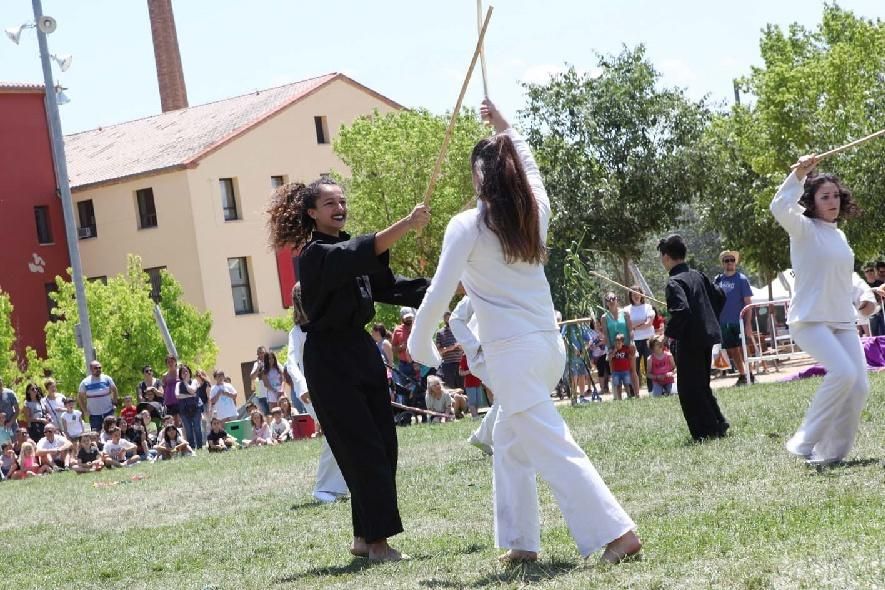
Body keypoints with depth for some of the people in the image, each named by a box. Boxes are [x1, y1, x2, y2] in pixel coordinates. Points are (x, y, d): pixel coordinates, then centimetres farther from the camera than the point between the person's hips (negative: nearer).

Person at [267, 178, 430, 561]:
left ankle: (364, 537, 15)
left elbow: (388, 284, 14)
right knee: (363, 449, -10)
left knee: (383, 446, 6)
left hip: (361, 351, 8)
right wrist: (406, 224, -39)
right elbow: (363, 253, -30)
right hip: (329, 359, -8)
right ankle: (377, 539, -5)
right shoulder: (316, 255, -12)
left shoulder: (349, 250, 13)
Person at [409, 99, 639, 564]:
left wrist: (419, 344, 7)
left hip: (511, 352, -7)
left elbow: (440, 293, -8)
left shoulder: (467, 226, -10)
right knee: (509, 442, 20)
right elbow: (530, 166, 29)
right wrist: (504, 127, 42)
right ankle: (521, 541, 21)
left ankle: (617, 532, -17)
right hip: (548, 343, 7)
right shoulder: (536, 211, 6)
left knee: (552, 448, -9)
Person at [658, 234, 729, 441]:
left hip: (690, 341, -9)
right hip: (708, 336, 9)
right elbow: (720, 296, 17)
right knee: (702, 385, 20)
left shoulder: (675, 282, -15)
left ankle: (705, 431, -2)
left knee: (689, 389, -1)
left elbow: (681, 311, -27)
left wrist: (669, 333, -15)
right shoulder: (697, 275, 11)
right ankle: (718, 424, 18)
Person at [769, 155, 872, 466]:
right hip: (810, 320, -8)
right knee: (843, 372, -27)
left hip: (843, 321, 8)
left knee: (859, 385, -4)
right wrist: (798, 175, -34)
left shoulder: (840, 236, 18)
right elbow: (780, 208, -26)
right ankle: (805, 442, -15)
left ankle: (832, 452, 7)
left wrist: (862, 298, 17)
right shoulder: (804, 229, -4)